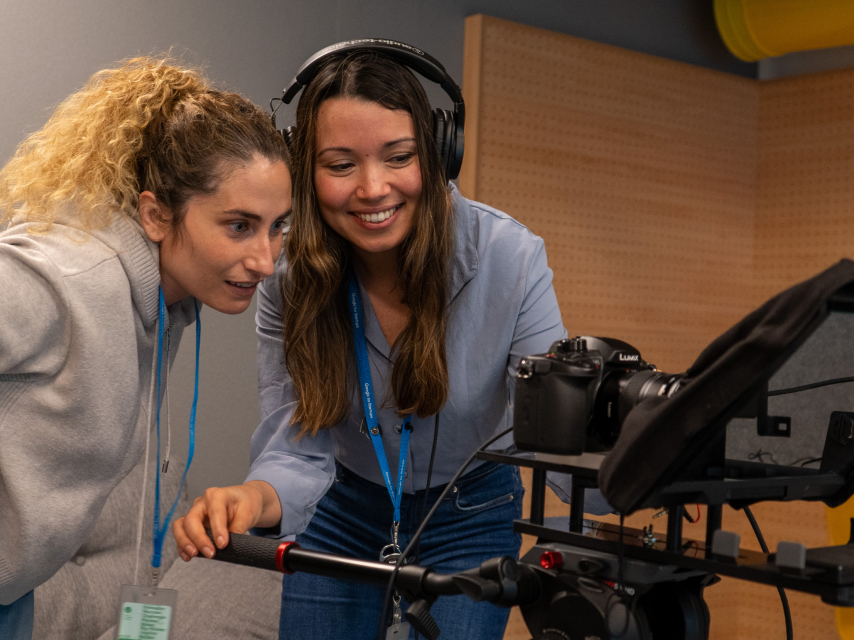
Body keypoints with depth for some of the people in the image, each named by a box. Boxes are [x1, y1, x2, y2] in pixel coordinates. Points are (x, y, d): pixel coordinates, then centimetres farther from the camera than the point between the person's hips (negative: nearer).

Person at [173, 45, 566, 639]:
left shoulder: (508, 255, -26)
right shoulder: (290, 277, -20)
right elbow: (298, 449, -24)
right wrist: (256, 498, -48)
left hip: (467, 518, -1)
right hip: (344, 514, 1)